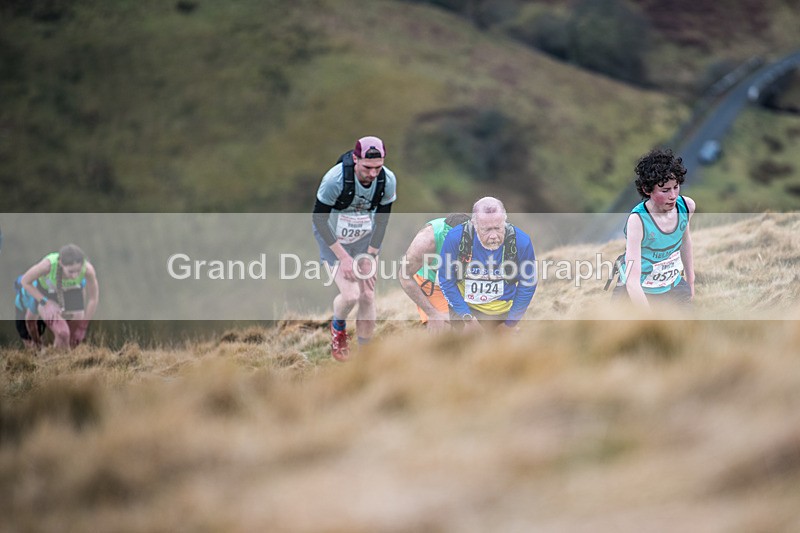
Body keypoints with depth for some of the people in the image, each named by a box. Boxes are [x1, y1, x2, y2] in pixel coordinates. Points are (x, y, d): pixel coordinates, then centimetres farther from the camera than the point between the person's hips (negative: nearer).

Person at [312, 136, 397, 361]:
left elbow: (382, 220, -4)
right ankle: (338, 326, 18)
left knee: (367, 296, -1)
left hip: (365, 238, 4)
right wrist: (343, 257, -20)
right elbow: (319, 218, -20)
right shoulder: (335, 179, -32)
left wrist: (370, 256, -8)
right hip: (333, 237, -4)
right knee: (350, 295, -17)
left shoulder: (388, 180, -19)